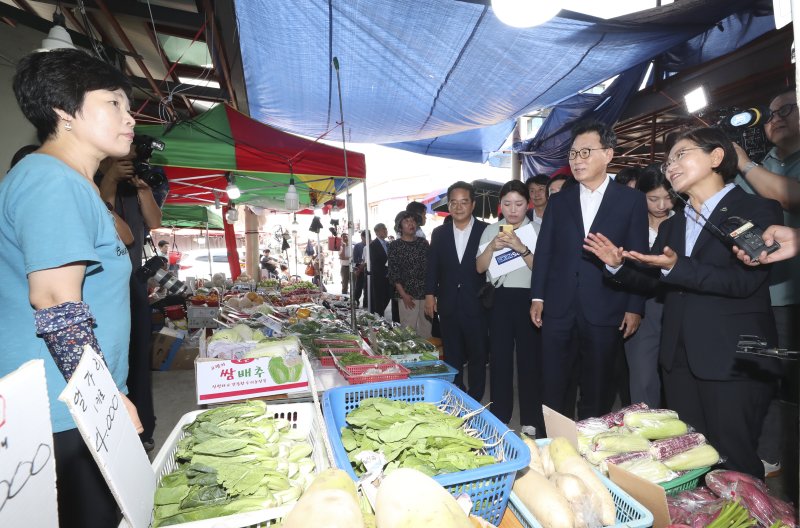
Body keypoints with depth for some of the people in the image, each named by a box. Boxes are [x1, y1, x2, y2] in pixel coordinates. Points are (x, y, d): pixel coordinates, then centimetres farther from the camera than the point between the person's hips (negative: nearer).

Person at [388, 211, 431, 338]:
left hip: (426, 293, 3)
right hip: (407, 295, -3)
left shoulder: (423, 243, 9)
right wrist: (403, 295, -10)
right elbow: (393, 273, -4)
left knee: (427, 329, 6)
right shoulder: (395, 246, 0)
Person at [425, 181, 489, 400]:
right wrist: (430, 294, 2)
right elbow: (432, 268, 8)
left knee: (478, 357, 12)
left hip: (476, 306, -2)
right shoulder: (439, 233, 5)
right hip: (448, 306, 2)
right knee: (451, 359, 13)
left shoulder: (486, 231, -4)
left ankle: (475, 403, 29)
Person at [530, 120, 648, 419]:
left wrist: (635, 307, -3)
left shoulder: (631, 200, 3)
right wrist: (537, 297, 3)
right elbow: (544, 251, 7)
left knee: (597, 391, 11)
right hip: (558, 310, 2)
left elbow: (639, 257, 1)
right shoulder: (559, 201, 10)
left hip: (605, 313, -2)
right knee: (554, 389, 8)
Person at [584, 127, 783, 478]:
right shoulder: (671, 226, 13)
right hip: (679, 358, 6)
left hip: (734, 360, -6)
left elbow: (745, 280, -17)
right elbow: (651, 280, 15)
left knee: (734, 461, 5)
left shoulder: (758, 210, -5)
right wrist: (618, 264, -3)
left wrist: (676, 267, -28)